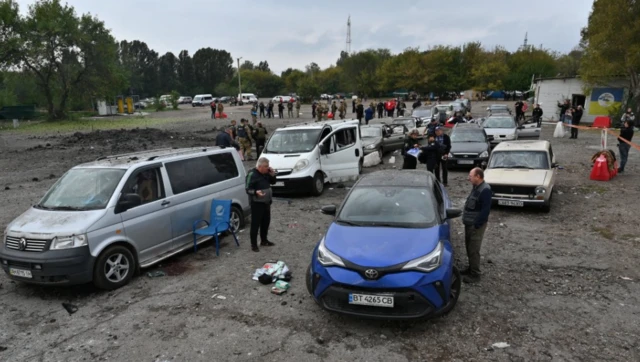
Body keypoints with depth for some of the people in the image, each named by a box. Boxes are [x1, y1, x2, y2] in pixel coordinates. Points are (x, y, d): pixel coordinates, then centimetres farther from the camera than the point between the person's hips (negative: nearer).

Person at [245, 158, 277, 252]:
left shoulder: (266, 173, 7)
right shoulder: (252, 174, -17)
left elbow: (273, 182, 18)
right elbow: (248, 189, -18)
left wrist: (272, 174, -2)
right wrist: (256, 192, -37)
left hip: (266, 202, 8)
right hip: (257, 203, -8)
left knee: (266, 221, 17)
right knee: (255, 223, -3)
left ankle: (264, 240, 32)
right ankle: (254, 244, 5)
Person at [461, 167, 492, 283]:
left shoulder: (485, 190, -20)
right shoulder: (476, 187, 10)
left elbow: (486, 210, -23)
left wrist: (476, 224, -20)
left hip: (476, 225, -9)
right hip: (469, 223, 9)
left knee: (474, 250, -2)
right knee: (469, 247, 18)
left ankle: (475, 274, 7)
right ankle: (471, 268, 31)